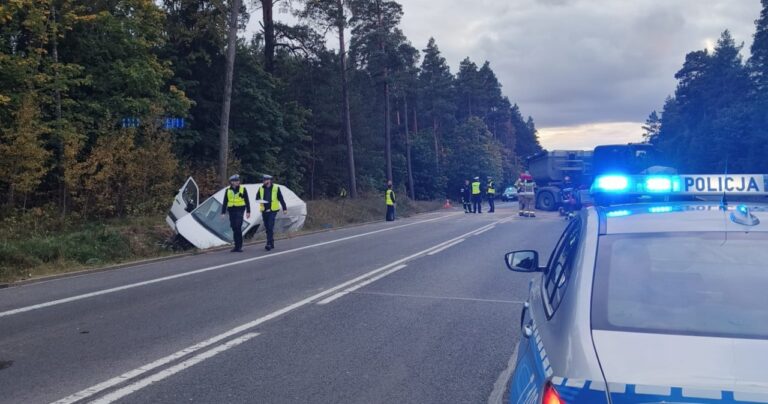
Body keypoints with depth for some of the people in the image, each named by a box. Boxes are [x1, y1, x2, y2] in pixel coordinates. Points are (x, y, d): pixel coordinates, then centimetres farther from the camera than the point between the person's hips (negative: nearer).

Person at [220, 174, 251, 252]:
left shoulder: (243, 189, 1)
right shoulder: (228, 190, 9)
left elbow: (247, 201, 2)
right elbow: (225, 202, 12)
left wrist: (248, 211, -3)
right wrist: (223, 212, 7)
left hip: (240, 210, -4)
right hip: (231, 211, 4)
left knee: (238, 227, -14)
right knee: (234, 228, 5)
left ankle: (239, 246, -8)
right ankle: (237, 245, 13)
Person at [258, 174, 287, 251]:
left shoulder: (276, 188, -1)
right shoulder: (261, 188, 9)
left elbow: (281, 199, 3)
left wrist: (284, 208, 3)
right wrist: (260, 200, -9)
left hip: (272, 210, -4)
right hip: (264, 210, 5)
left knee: (270, 227, -13)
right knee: (267, 228, 9)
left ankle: (269, 244, -14)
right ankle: (272, 243, 21)